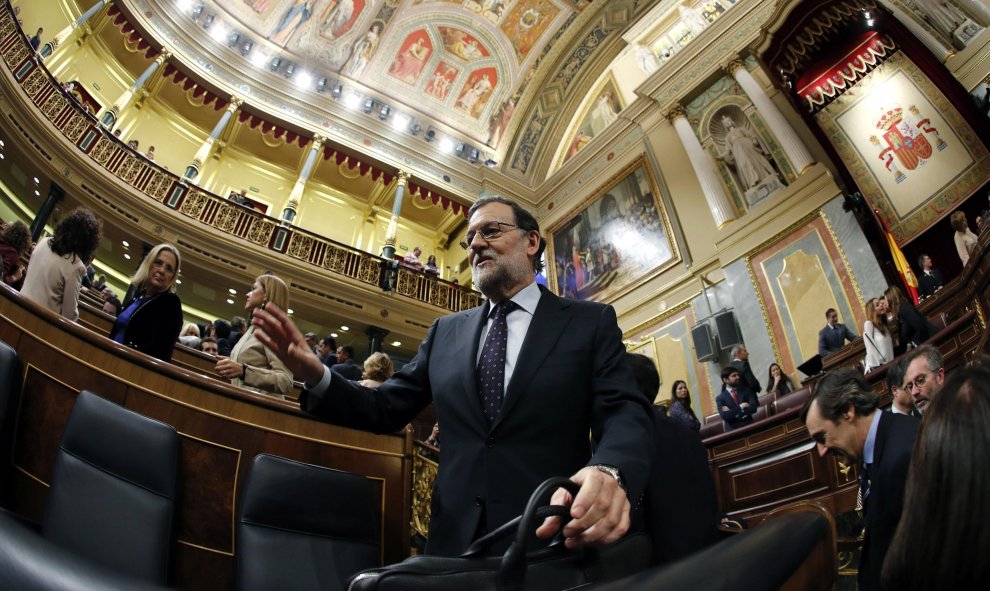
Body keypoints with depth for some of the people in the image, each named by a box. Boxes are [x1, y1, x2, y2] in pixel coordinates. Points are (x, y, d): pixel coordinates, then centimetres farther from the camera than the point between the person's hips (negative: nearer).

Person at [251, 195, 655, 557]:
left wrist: (609, 471, -33)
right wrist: (317, 376, -7)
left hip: (551, 542, -3)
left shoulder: (591, 322, 0)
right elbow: (387, 408, 11)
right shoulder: (446, 332, 11)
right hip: (456, 540, 4)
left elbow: (626, 413, -10)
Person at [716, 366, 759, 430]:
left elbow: (753, 407, -5)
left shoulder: (746, 390, 10)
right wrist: (740, 407, -9)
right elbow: (725, 416, -10)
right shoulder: (720, 398, 4)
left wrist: (732, 412, -9)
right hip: (733, 430, -1)